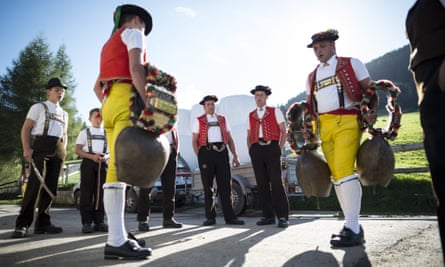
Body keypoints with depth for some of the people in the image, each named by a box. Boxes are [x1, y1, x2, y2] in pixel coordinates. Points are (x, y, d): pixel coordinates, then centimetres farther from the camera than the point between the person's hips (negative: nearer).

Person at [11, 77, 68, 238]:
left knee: (50, 187, 4)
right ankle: (22, 224, -9)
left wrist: (63, 151, 11)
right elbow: (26, 129, 0)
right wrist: (26, 148, -13)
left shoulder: (64, 114, 24)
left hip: (58, 151, 6)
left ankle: (43, 222, 10)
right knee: (35, 184, -14)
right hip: (42, 147, -6)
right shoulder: (38, 107, 7)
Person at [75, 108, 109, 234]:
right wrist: (92, 156, -14)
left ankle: (99, 221, 3)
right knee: (87, 192, -6)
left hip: (103, 164, 2)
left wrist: (106, 156, -9)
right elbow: (78, 150, 2)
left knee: (100, 193, 0)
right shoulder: (84, 132, 11)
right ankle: (87, 222, -5)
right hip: (88, 162, -2)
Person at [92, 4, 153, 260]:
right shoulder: (133, 33, 8)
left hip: (110, 103, 9)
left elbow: (97, 87, 29)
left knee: (115, 168, 1)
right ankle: (117, 241, -22)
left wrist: (110, 108, 18)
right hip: (126, 100, -9)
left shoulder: (110, 44, 33)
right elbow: (136, 68, -13)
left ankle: (118, 235, 0)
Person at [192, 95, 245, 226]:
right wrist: (199, 156, -5)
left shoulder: (223, 119, 17)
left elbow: (229, 139, 14)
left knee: (225, 185, 0)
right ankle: (210, 217, 10)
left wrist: (235, 155, 5)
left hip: (222, 152, 2)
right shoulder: (199, 121, 10)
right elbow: (194, 141, 6)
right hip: (206, 152, -2)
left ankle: (229, 217, 5)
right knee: (208, 186, 2)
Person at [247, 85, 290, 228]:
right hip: (256, 150, 4)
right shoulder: (250, 115, 18)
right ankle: (268, 216, 9)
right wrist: (251, 151, 7)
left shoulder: (275, 112, 8)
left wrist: (279, 149, -4)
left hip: (271, 148, -4)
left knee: (276, 182, -9)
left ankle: (283, 217, -5)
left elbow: (284, 132, 5)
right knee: (262, 184, 2)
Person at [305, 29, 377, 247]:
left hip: (346, 122, -5)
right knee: (336, 175, 4)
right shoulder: (312, 76, 21)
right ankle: (352, 226, 13)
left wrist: (372, 112, -14)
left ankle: (353, 229, -12)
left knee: (344, 171, -18)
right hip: (324, 127, 6)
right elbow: (310, 106, 22)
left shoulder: (351, 64, 9)